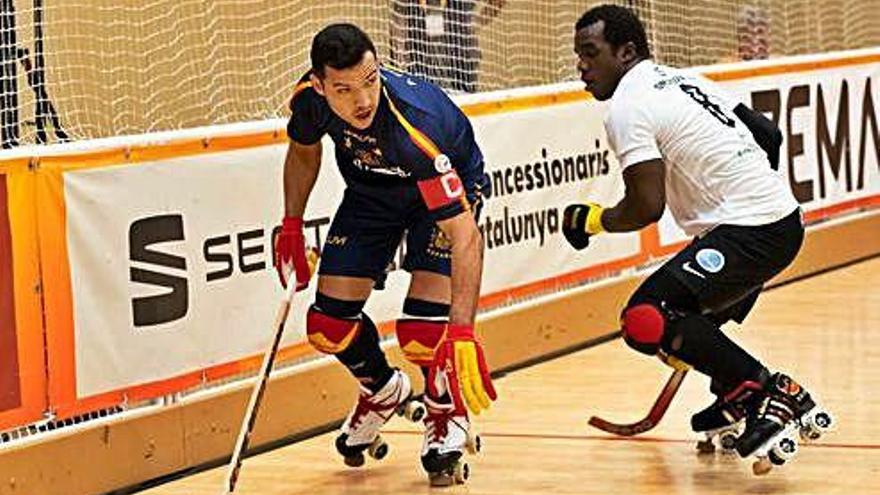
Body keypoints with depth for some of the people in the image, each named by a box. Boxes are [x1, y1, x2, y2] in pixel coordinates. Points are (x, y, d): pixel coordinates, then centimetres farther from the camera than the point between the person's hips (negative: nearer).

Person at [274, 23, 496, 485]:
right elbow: (304, 150, 2)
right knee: (328, 325, -2)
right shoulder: (310, 98, -27)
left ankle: (447, 415, 12)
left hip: (446, 188, -5)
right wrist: (291, 227, 3)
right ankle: (383, 391, 32)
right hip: (370, 189, 5)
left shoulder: (415, 124, -43)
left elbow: (463, 234, -46)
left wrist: (462, 332, -53)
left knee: (424, 326, -21)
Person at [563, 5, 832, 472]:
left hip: (748, 233, -10)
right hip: (783, 219, 11)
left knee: (646, 321, -18)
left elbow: (647, 206, -17)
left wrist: (595, 220, 2)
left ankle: (770, 395, -15)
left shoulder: (627, 106, -10)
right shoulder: (682, 80, 19)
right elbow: (768, 134, 25)